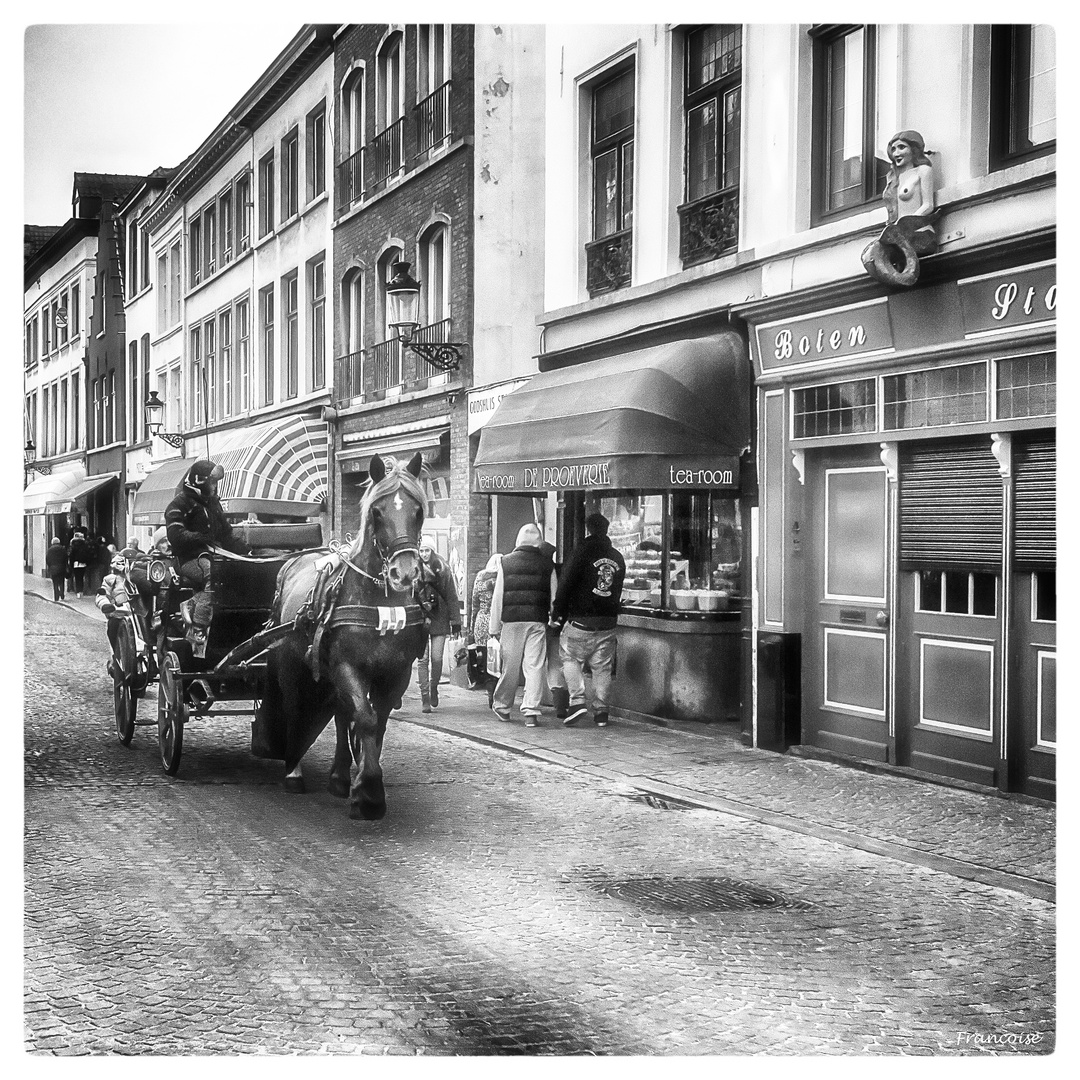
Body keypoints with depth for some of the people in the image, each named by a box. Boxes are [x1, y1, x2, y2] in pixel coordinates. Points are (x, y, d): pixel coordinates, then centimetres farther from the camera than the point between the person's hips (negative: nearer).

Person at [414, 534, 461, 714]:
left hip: (439, 618, 0)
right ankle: (425, 698, -1)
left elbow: (451, 596, 4)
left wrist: (455, 621, 1)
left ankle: (434, 688, 25)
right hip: (419, 619, 0)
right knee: (422, 659, -5)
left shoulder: (443, 569, 3)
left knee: (437, 658, -1)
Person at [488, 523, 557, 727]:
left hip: (512, 620, 0)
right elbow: (554, 597, 4)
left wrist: (495, 626, 8)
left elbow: (498, 597, 3)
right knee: (535, 667, 0)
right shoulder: (547, 564, 2)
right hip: (538, 621, 0)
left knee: (510, 667, 10)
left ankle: (502, 706, 24)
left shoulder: (506, 562, 1)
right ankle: (531, 711, -6)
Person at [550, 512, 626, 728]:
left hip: (581, 619, -5)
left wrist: (557, 614, 0)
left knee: (570, 657, 8)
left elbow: (565, 584, -8)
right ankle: (601, 711, 8)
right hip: (608, 621, 5)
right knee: (602, 666, 8)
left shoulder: (582, 552, -7)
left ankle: (577, 701, -7)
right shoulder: (617, 558, 11)